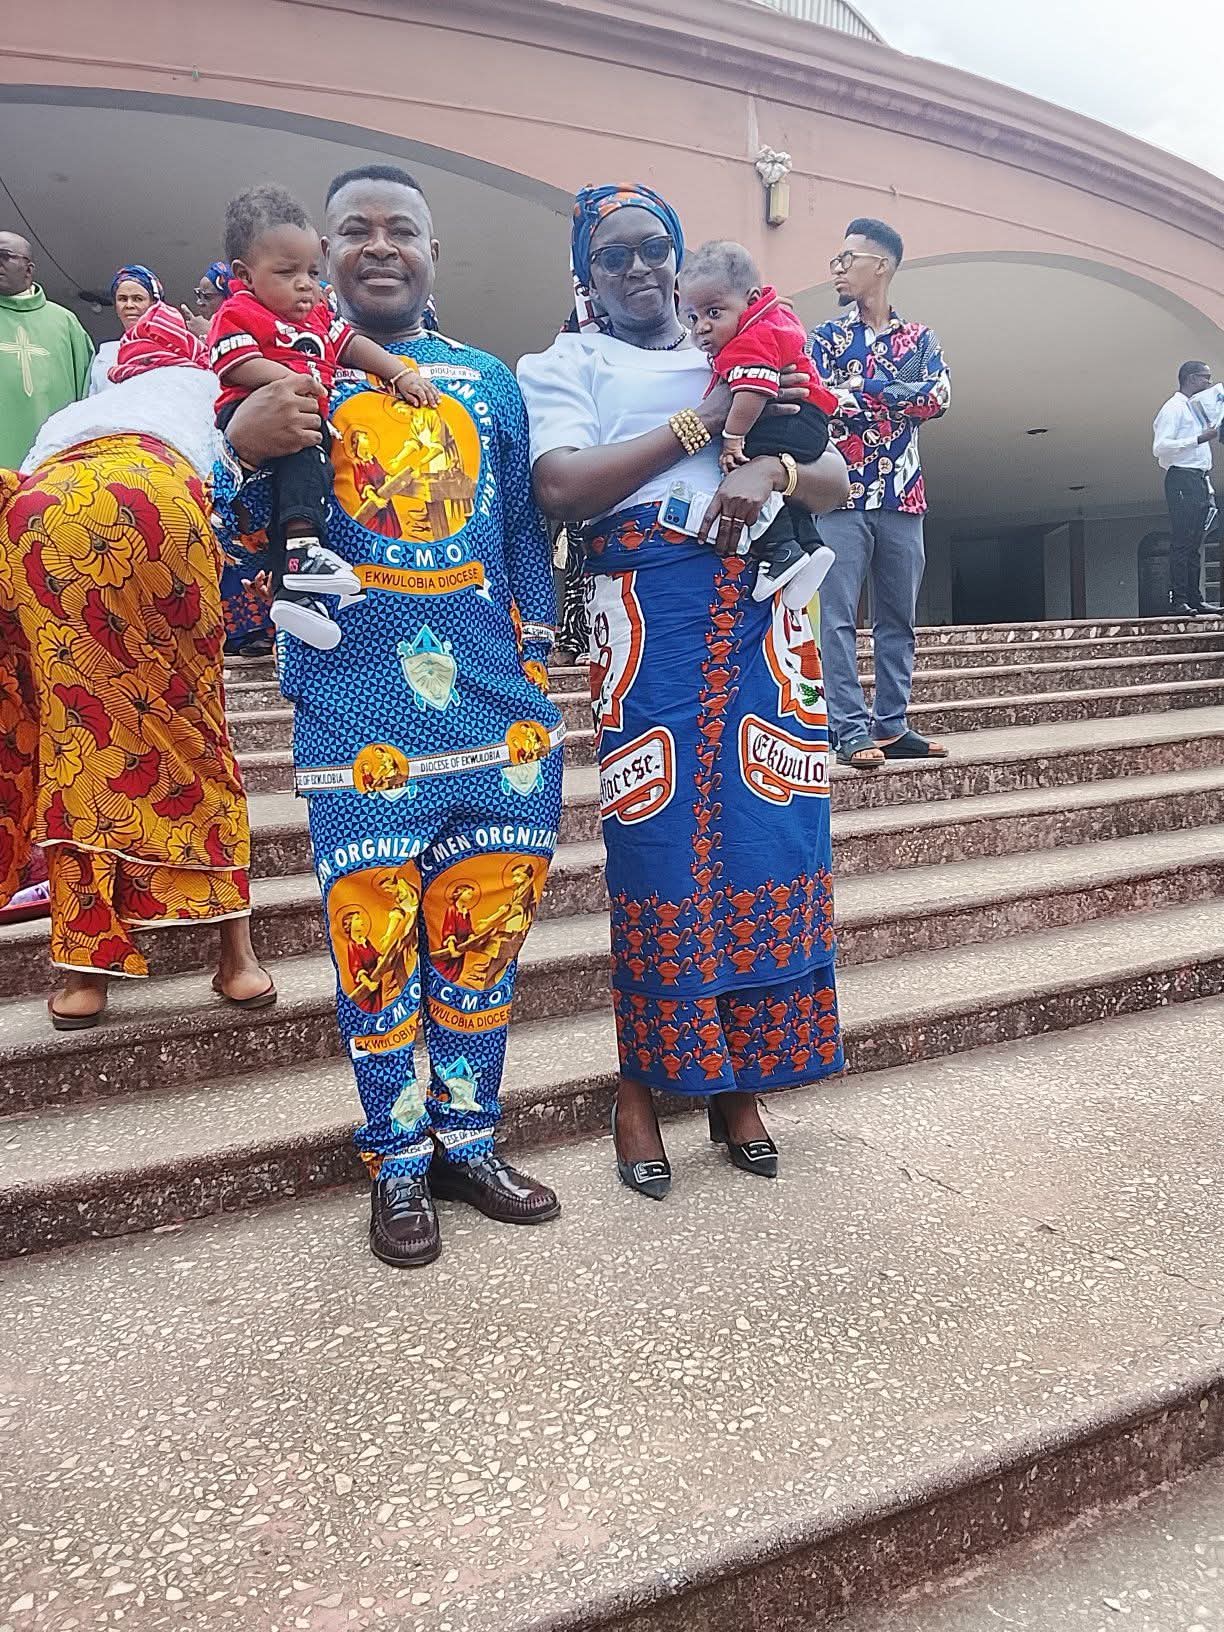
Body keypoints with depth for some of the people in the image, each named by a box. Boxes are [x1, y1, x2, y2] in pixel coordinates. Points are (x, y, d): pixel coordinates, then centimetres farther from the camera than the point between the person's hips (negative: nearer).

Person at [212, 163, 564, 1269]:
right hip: (356, 712, -2)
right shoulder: (294, 374, 8)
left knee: (482, 931, 8)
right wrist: (246, 448, -15)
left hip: (495, 708, 3)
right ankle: (399, 1165, 18)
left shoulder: (490, 381, 15)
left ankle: (469, 1141, 25)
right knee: (373, 937, 0)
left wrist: (536, 662, 10)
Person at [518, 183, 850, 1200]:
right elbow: (561, 486, -9)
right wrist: (697, 427, -4)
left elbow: (839, 485, 15)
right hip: (648, 610, -4)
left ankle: (737, 1083, 13)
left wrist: (771, 469, -7)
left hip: (759, 609, 4)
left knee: (766, 831, 0)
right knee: (655, 839, -5)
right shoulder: (564, 366, 12)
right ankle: (641, 1087, 10)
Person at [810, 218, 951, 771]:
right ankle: (853, 732, -8)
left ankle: (892, 726, 12)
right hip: (840, 496, -2)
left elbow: (939, 396, -4)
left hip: (902, 498, 3)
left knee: (898, 618, 5)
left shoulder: (918, 338, 14)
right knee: (837, 617, -10)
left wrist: (861, 390, -9)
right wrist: (897, 398, -12)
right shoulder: (825, 337, 10)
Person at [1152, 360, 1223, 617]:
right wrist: (1199, 439, -19)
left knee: (1195, 545, 7)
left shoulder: (1198, 408, 23)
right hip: (1182, 480, -9)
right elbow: (1160, 447, -17)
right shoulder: (1174, 408, -5)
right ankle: (1180, 601, -14)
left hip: (1200, 479, 9)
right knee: (1182, 542, -12)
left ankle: (1195, 599, 7)